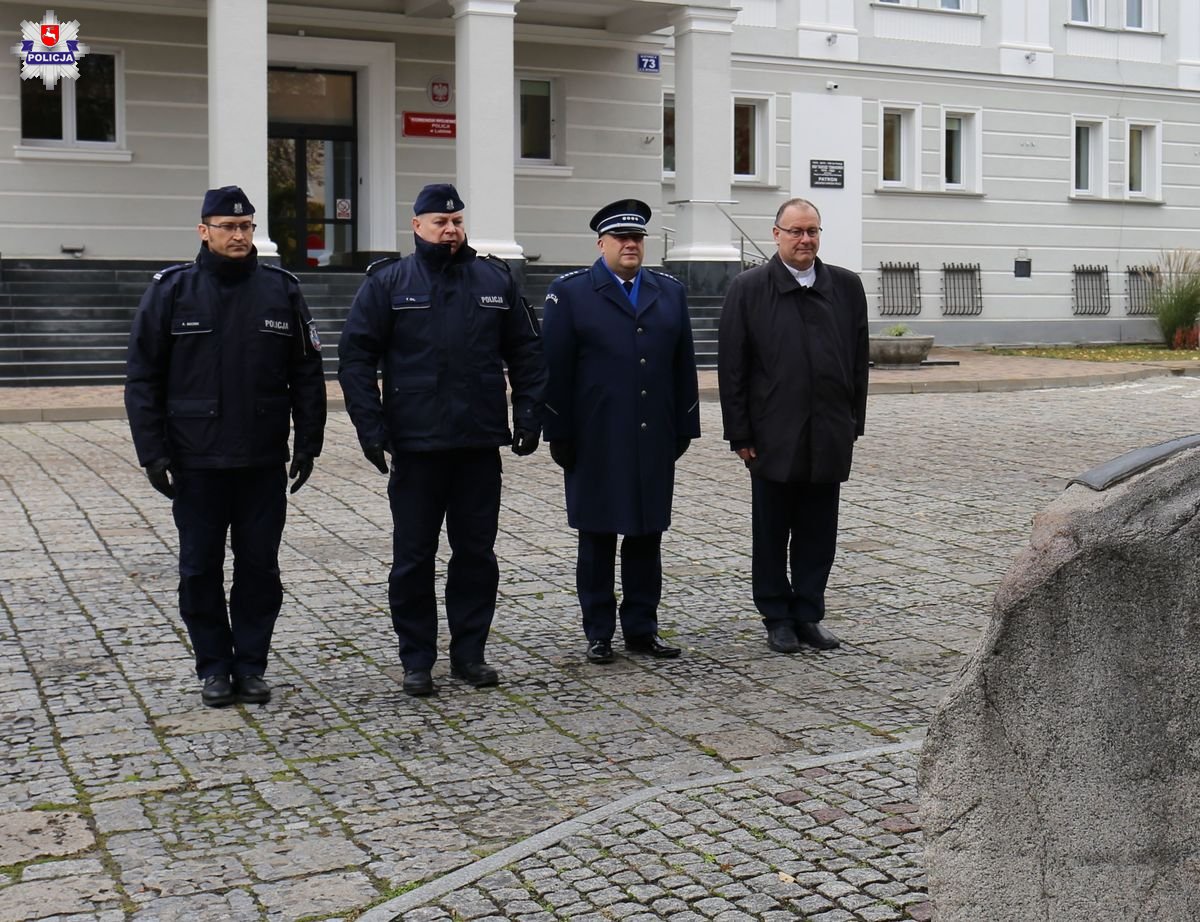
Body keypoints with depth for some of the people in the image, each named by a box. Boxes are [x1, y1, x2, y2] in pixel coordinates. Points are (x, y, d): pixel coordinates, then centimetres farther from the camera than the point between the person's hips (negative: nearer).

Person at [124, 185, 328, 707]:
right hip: (196, 463, -1)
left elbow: (307, 373, 7)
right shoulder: (171, 291, -1)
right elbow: (142, 378, -1)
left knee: (259, 566, 7)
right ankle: (214, 668, 19)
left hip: (265, 462, 1)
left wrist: (307, 442, 2)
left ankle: (251, 665, 20)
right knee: (200, 569, 6)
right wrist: (152, 453, -6)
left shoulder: (282, 290, 4)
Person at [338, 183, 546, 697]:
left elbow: (526, 351, 12)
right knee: (413, 558, 4)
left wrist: (528, 413, 2)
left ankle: (470, 654, 20)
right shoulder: (387, 283, 1)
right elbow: (355, 357, -1)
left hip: (481, 445, 2)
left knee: (477, 554, 8)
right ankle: (417, 661, 15)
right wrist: (371, 427, -9)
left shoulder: (496, 280, 9)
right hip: (416, 447, -2)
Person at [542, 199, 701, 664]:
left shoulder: (670, 292, 11)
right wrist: (559, 435, -7)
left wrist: (685, 429, 7)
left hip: (655, 441, 4)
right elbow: (554, 368, -4)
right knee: (597, 538, 4)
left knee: (647, 535, 8)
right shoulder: (569, 292, -1)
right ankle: (598, 633, 13)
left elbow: (684, 366, 11)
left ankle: (641, 628, 18)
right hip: (596, 443, -3)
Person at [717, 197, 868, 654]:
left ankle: (809, 614, 22)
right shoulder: (748, 288, -2)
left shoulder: (846, 286, 7)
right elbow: (731, 367, -3)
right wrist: (740, 433, -6)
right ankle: (778, 618, 19)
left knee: (818, 531, 9)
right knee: (771, 533, 7)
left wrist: (854, 423, 7)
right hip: (773, 437, -2)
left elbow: (859, 360, 10)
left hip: (829, 436, 3)